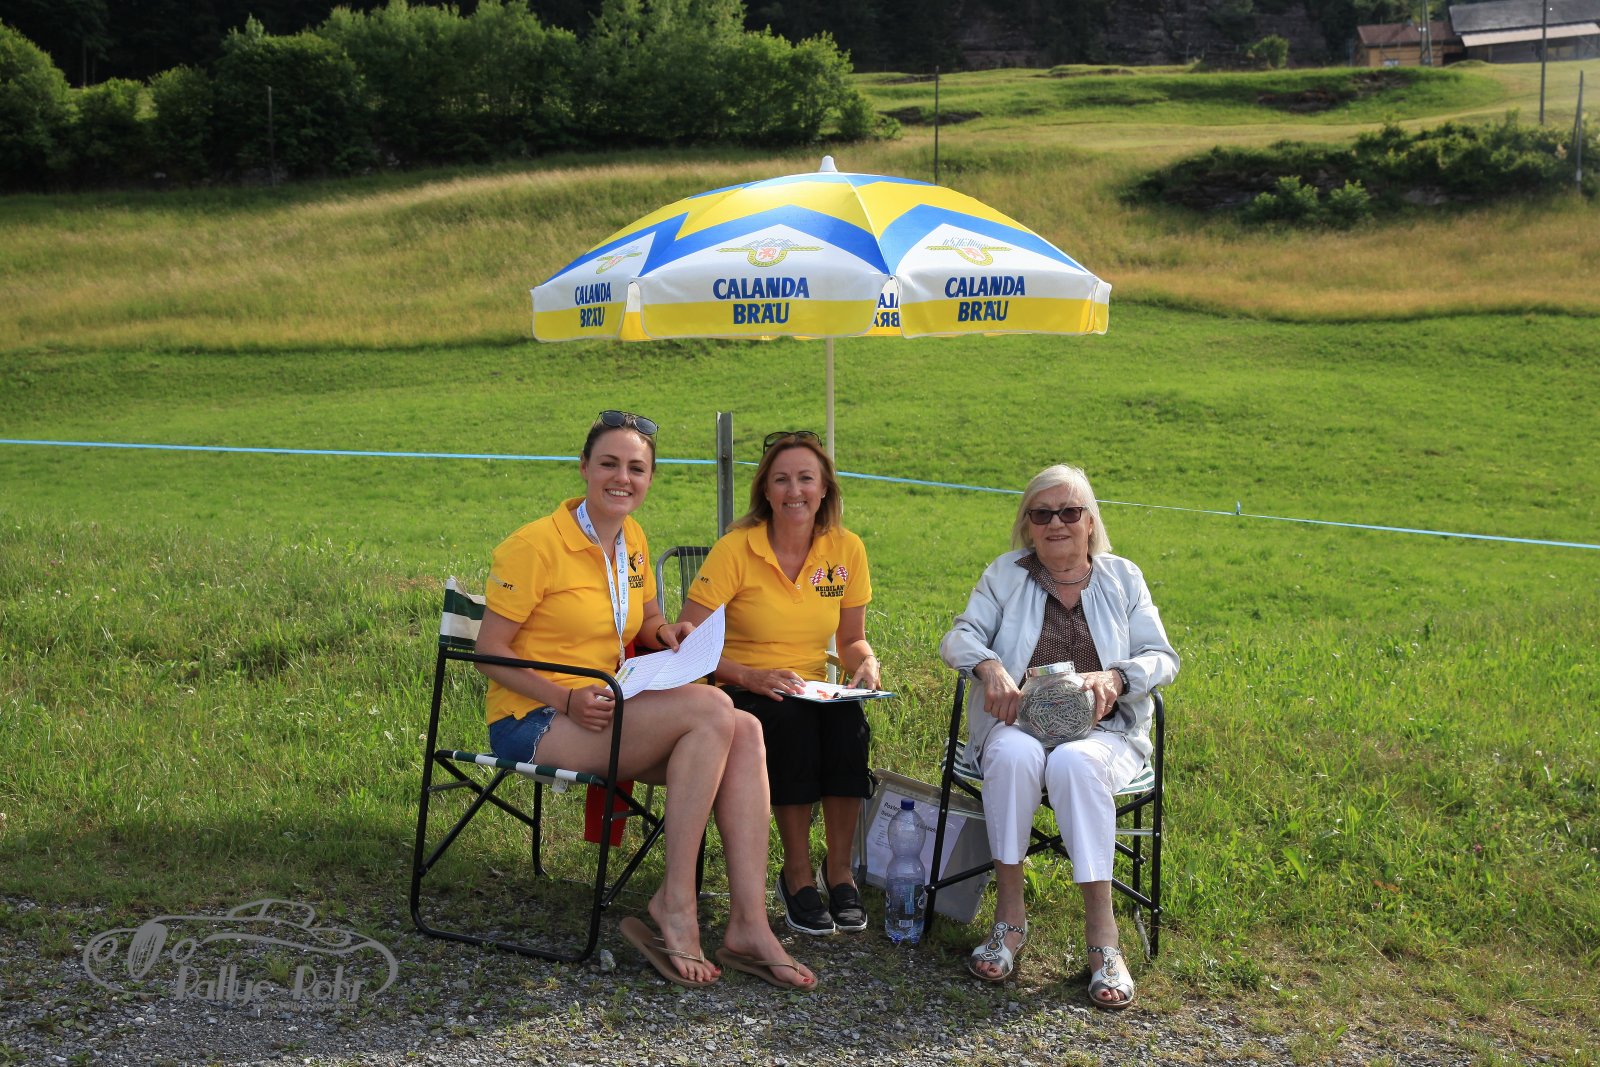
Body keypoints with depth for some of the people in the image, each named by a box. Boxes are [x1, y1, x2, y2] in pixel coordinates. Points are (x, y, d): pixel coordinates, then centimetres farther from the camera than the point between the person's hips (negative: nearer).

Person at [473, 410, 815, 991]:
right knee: (711, 710, -27)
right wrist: (569, 699, -24)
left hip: (605, 715, 7)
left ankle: (749, 925, -21)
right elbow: (490, 651, -11)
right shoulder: (535, 544, -10)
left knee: (745, 731, -18)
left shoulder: (631, 540, 12)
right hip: (534, 723, -7)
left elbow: (649, 623, 28)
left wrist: (668, 634, 3)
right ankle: (675, 905, -21)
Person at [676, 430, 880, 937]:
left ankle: (838, 869, -17)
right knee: (791, 719, -36)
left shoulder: (846, 549, 2)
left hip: (812, 692, 3)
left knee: (848, 719, -31)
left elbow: (851, 638, 14)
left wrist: (865, 664, -9)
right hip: (741, 695, -3)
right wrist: (751, 677, -25)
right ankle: (797, 873, -21)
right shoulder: (736, 548, -9)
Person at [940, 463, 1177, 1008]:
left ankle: (1101, 931, -35)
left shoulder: (1121, 577, 12)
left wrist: (1116, 677, -16)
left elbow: (1163, 658, 6)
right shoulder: (1006, 574, 11)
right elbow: (958, 638, 1)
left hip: (1102, 730, 0)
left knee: (1075, 761, -37)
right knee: (1014, 754, -37)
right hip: (1017, 723, 0)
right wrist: (989, 665, -22)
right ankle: (1009, 912, -28)